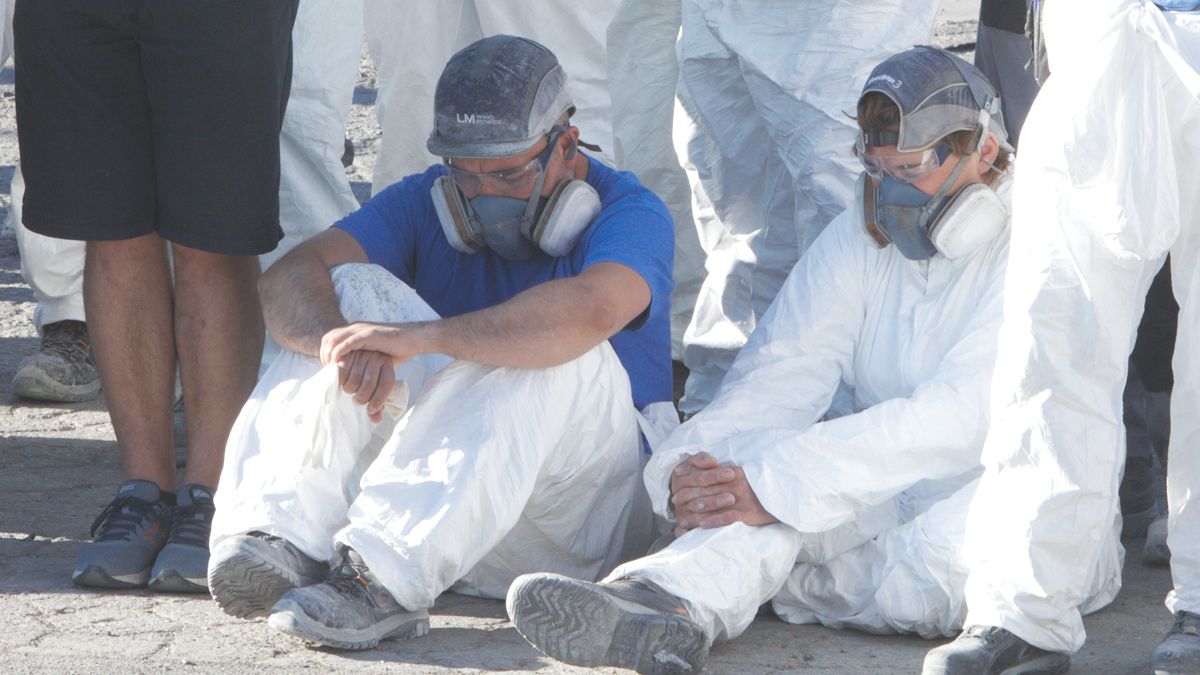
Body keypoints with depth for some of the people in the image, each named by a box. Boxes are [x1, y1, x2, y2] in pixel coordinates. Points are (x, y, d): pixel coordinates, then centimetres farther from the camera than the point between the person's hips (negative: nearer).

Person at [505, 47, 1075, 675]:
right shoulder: (860, 236, 9)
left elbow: (959, 417, -25)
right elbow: (781, 372, -2)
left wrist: (775, 484, -33)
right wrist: (696, 466, -26)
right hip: (885, 483, 5)